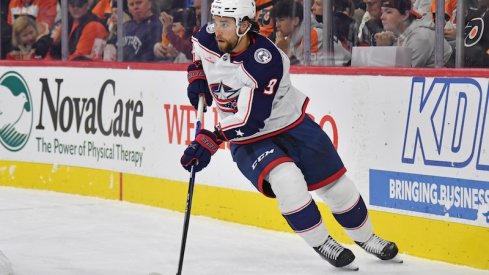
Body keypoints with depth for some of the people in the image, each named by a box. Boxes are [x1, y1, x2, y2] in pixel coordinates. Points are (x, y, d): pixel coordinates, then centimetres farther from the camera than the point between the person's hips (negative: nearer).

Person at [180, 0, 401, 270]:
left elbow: (250, 119, -35)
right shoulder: (206, 39, -14)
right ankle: (322, 244, -9)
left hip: (291, 125, -2)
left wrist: (210, 140, -43)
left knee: (336, 185, 4)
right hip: (247, 141, 2)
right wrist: (197, 77, -2)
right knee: (287, 180, -27)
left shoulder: (265, 60, -31)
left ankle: (365, 237, 32)